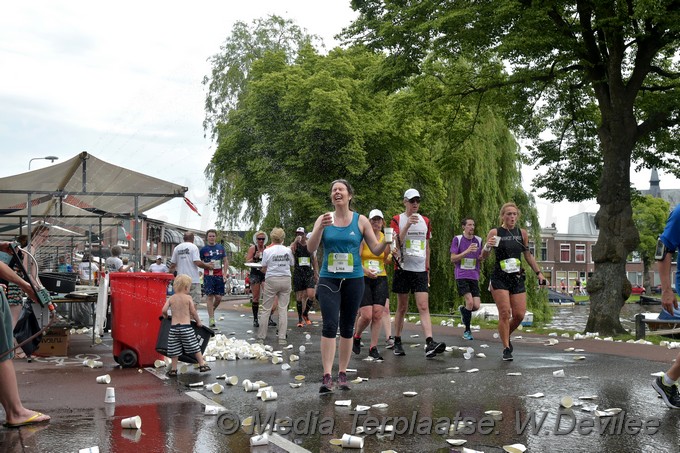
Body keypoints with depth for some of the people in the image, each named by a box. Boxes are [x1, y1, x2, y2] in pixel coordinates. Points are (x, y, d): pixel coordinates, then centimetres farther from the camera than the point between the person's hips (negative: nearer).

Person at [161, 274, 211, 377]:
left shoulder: (171, 298, 5)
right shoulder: (188, 297, -2)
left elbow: (164, 310, -4)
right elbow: (193, 312, -3)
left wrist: (165, 317, 18)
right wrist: (198, 321, 12)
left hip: (174, 327, 3)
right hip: (186, 326, -3)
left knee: (174, 349, 8)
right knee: (195, 346, 7)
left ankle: (173, 369, 11)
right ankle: (202, 364, 11)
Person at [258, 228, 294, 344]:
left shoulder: (267, 251, -5)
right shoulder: (288, 250, 1)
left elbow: (264, 269, 0)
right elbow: (292, 265, 11)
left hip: (272, 280, -2)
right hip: (286, 279, 2)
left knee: (265, 309, 6)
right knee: (283, 309, 4)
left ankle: (261, 336, 9)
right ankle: (282, 337, 3)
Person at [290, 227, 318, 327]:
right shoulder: (294, 244, 3)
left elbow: (314, 260, 15)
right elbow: (291, 251, -21)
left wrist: (316, 273, 10)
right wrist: (296, 241, -31)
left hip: (309, 272, 1)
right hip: (298, 273, -1)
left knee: (310, 295, -12)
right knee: (299, 297, 2)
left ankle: (305, 313, 12)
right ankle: (300, 319, 14)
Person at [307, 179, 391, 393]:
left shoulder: (361, 221, 3)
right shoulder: (324, 219, 3)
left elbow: (376, 249, 5)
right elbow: (311, 248, -6)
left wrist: (386, 242, -17)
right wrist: (321, 228, -23)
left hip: (353, 279, 1)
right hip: (329, 279, -1)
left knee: (347, 328, 8)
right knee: (330, 325, -14)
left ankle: (342, 374, 18)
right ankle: (327, 377, -14)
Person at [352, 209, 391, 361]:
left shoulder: (385, 237, 8)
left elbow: (386, 260, 0)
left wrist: (389, 246, -17)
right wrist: (365, 270, -27)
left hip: (381, 279, 4)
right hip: (363, 279, -4)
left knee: (378, 314, -3)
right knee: (366, 315, -11)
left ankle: (373, 348, 7)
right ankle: (356, 337, 19)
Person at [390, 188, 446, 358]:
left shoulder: (425, 221, 12)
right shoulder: (397, 220, 1)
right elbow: (395, 243, -12)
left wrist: (427, 269, 15)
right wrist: (408, 225, -22)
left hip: (420, 270, 2)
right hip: (403, 269, -2)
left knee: (424, 306, -9)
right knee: (402, 307, 5)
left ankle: (430, 343, -19)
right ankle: (397, 342, 18)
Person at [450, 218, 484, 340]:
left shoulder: (478, 240, 11)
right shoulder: (457, 239, 1)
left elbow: (480, 258, 15)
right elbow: (453, 259, -2)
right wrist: (467, 251, -15)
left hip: (474, 276, 4)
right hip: (461, 275, -4)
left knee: (476, 306, -6)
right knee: (470, 302, -18)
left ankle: (463, 309, 30)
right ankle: (467, 330, -2)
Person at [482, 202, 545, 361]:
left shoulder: (522, 233, 9)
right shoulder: (495, 232, -3)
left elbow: (528, 255, 20)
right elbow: (483, 256, -2)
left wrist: (538, 272, 15)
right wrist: (487, 247, -23)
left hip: (517, 278, 4)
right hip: (499, 278, -4)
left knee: (519, 314, -1)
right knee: (505, 313, -11)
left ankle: (506, 336, 28)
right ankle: (506, 349, 1)